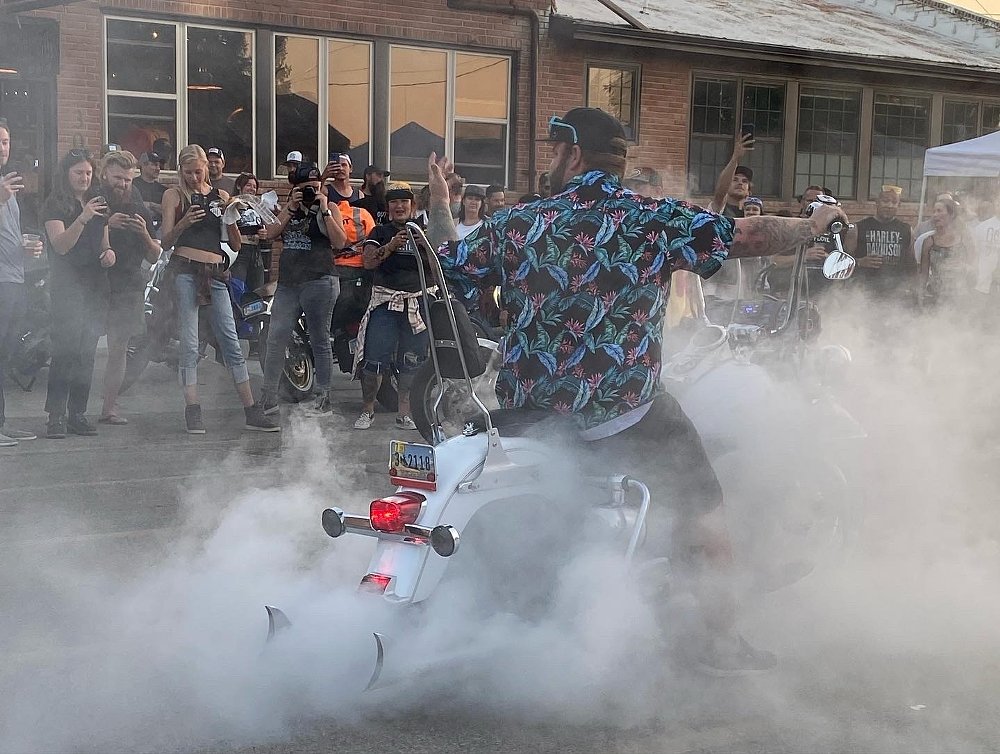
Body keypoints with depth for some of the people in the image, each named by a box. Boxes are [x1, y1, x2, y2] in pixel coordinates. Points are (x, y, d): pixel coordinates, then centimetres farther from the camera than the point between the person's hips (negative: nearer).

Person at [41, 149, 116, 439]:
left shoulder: (97, 201, 17)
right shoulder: (55, 203, -2)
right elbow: (60, 245, -14)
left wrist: (109, 251, 4)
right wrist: (82, 219, -27)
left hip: (96, 285, 6)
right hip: (68, 285, -6)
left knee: (88, 351, 4)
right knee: (66, 348, -14)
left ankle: (78, 413, 8)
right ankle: (56, 415, -13)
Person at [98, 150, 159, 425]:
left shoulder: (140, 210, 13)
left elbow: (153, 257, 14)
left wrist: (145, 234, -6)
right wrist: (106, 226, -19)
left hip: (127, 287, 3)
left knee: (118, 349, 1)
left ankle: (110, 407, 6)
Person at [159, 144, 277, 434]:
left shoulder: (220, 196, 13)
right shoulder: (174, 195, 6)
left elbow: (236, 245, 12)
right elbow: (166, 241, 1)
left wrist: (232, 218, -6)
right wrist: (183, 223, -17)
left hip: (216, 273, 3)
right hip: (186, 271, -3)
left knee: (231, 342, 1)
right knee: (189, 343, -4)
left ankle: (252, 412, 2)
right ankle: (192, 411, 0)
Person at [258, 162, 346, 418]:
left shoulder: (329, 209, 3)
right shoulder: (288, 208, 17)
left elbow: (340, 242, -10)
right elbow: (271, 233, 3)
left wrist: (324, 211, -14)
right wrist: (291, 209, -5)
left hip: (318, 283, -5)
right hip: (287, 283, 5)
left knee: (320, 341, 0)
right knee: (275, 339, 1)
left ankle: (324, 399, 6)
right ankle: (268, 398, 7)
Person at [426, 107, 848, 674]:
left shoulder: (515, 226, -1)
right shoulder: (655, 220, -9)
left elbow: (448, 267, 11)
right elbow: (748, 236, -10)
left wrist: (439, 203, 28)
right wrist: (815, 225, 8)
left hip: (528, 410, 4)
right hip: (626, 413, -3)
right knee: (705, 513, 12)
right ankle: (722, 640, 15)